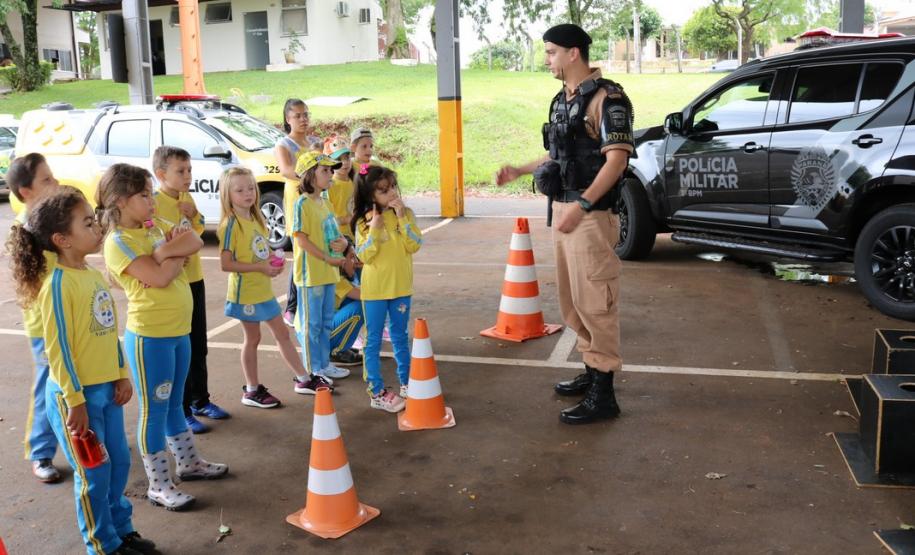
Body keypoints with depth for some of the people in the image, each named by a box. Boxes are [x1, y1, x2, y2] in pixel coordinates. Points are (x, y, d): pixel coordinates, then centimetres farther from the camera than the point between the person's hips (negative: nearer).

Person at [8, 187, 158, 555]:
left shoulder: (95, 275, 5)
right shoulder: (58, 283, -19)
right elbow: (58, 348, -19)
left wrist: (121, 375, 11)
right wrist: (74, 401, -17)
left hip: (106, 388, 7)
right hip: (76, 394, -7)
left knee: (119, 462, 17)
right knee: (94, 473, 6)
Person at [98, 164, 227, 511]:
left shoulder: (154, 229, 11)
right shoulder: (119, 242, -13)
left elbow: (194, 242, -3)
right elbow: (160, 278, -22)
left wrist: (167, 249, -18)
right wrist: (177, 254, -7)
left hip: (179, 330, 8)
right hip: (149, 336, -8)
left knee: (174, 404, 21)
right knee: (154, 410, 1)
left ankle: (188, 463, 35)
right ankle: (159, 485, 11)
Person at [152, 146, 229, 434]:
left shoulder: (188, 199, 6)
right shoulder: (153, 203, -15)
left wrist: (194, 216, 0)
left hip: (194, 278, 7)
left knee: (198, 346, 17)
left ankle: (200, 400, 32)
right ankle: (181, 410, 15)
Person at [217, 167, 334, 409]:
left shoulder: (256, 219, 8)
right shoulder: (231, 225, -17)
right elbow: (226, 264, -22)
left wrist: (274, 260, -1)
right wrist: (261, 267, -23)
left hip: (265, 290, 8)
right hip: (246, 292, -8)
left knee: (283, 334, 14)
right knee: (252, 339, 4)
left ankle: (303, 379, 24)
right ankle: (252, 390, 19)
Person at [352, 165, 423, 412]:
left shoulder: (406, 214, -1)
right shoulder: (364, 221, -8)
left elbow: (414, 246, -12)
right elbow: (364, 256, -13)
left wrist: (401, 218, -18)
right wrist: (374, 230, -24)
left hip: (400, 286, 3)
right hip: (375, 289, -3)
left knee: (400, 337, 17)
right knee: (374, 341, 4)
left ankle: (406, 383, 31)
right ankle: (377, 392, 13)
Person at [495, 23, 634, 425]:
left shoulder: (607, 98, -11)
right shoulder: (562, 101, 15)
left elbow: (617, 159, -18)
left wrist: (582, 204, -25)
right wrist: (519, 171, 24)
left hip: (590, 213, -9)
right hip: (562, 209, 9)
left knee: (594, 301, -6)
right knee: (572, 300, 15)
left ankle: (602, 395, 0)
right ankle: (592, 371, 29)